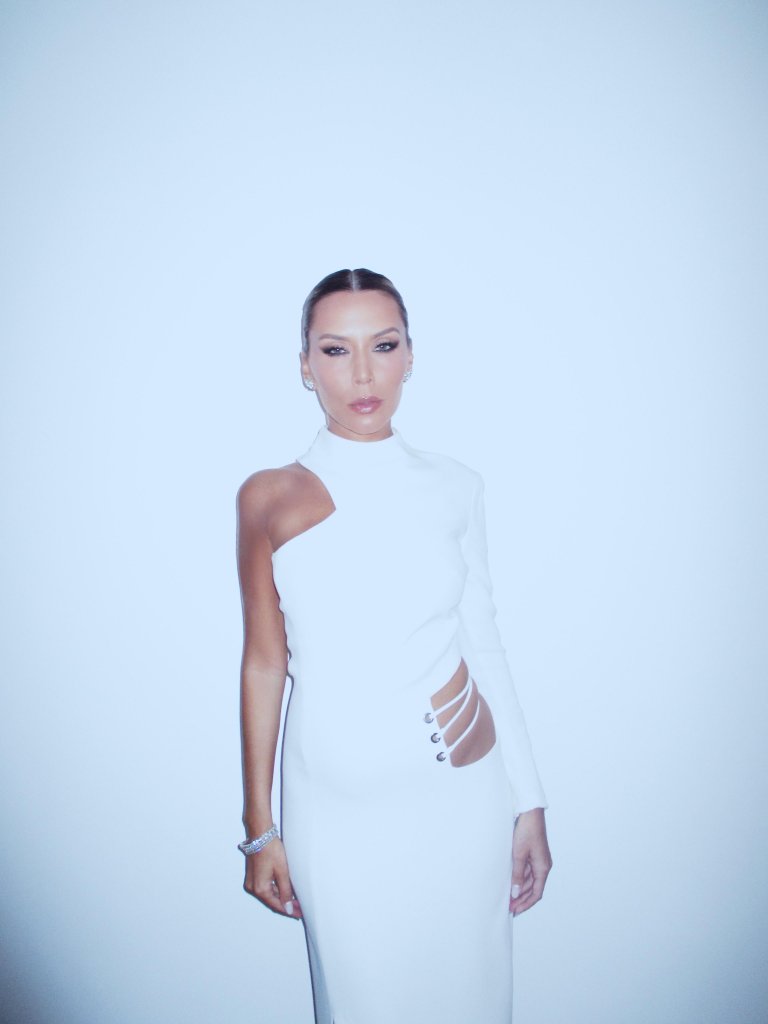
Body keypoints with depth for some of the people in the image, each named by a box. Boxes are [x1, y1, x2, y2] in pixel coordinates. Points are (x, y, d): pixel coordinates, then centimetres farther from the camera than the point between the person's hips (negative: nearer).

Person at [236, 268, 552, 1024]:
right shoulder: (268, 498, -5)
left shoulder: (455, 487, 0)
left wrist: (529, 801, 6)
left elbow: (484, 646, 5)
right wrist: (259, 829, 3)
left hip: (467, 793, 2)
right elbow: (264, 664, 0)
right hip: (338, 808, -1)